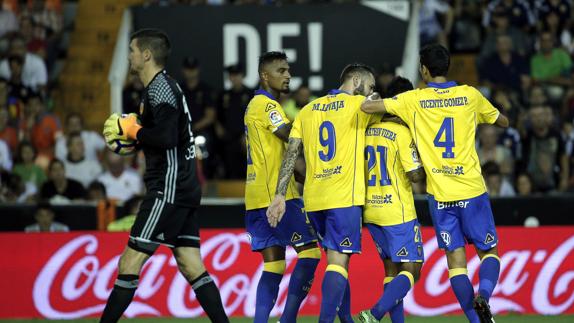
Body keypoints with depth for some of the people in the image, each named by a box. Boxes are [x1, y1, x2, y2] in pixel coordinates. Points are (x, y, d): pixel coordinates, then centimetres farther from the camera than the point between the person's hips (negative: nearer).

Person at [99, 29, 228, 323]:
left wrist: (132, 130, -11)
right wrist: (133, 135, 12)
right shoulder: (165, 86, 19)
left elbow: (166, 138, -24)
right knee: (191, 266, 6)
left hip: (169, 189, -10)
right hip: (184, 188, 10)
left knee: (129, 263, -8)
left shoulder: (160, 88, -12)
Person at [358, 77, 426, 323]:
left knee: (391, 269, 14)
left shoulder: (368, 131, 7)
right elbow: (415, 175, -17)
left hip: (371, 211, 7)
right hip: (398, 213, -7)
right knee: (411, 271, -3)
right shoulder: (402, 132, -13)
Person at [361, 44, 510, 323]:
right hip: (472, 190, 0)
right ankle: (483, 294, -18)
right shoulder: (470, 95, 2)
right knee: (489, 251, 11)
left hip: (439, 195, 0)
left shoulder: (414, 100, -2)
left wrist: (392, 113, 12)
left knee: (455, 258, 6)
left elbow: (367, 106, -7)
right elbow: (503, 122, 17)